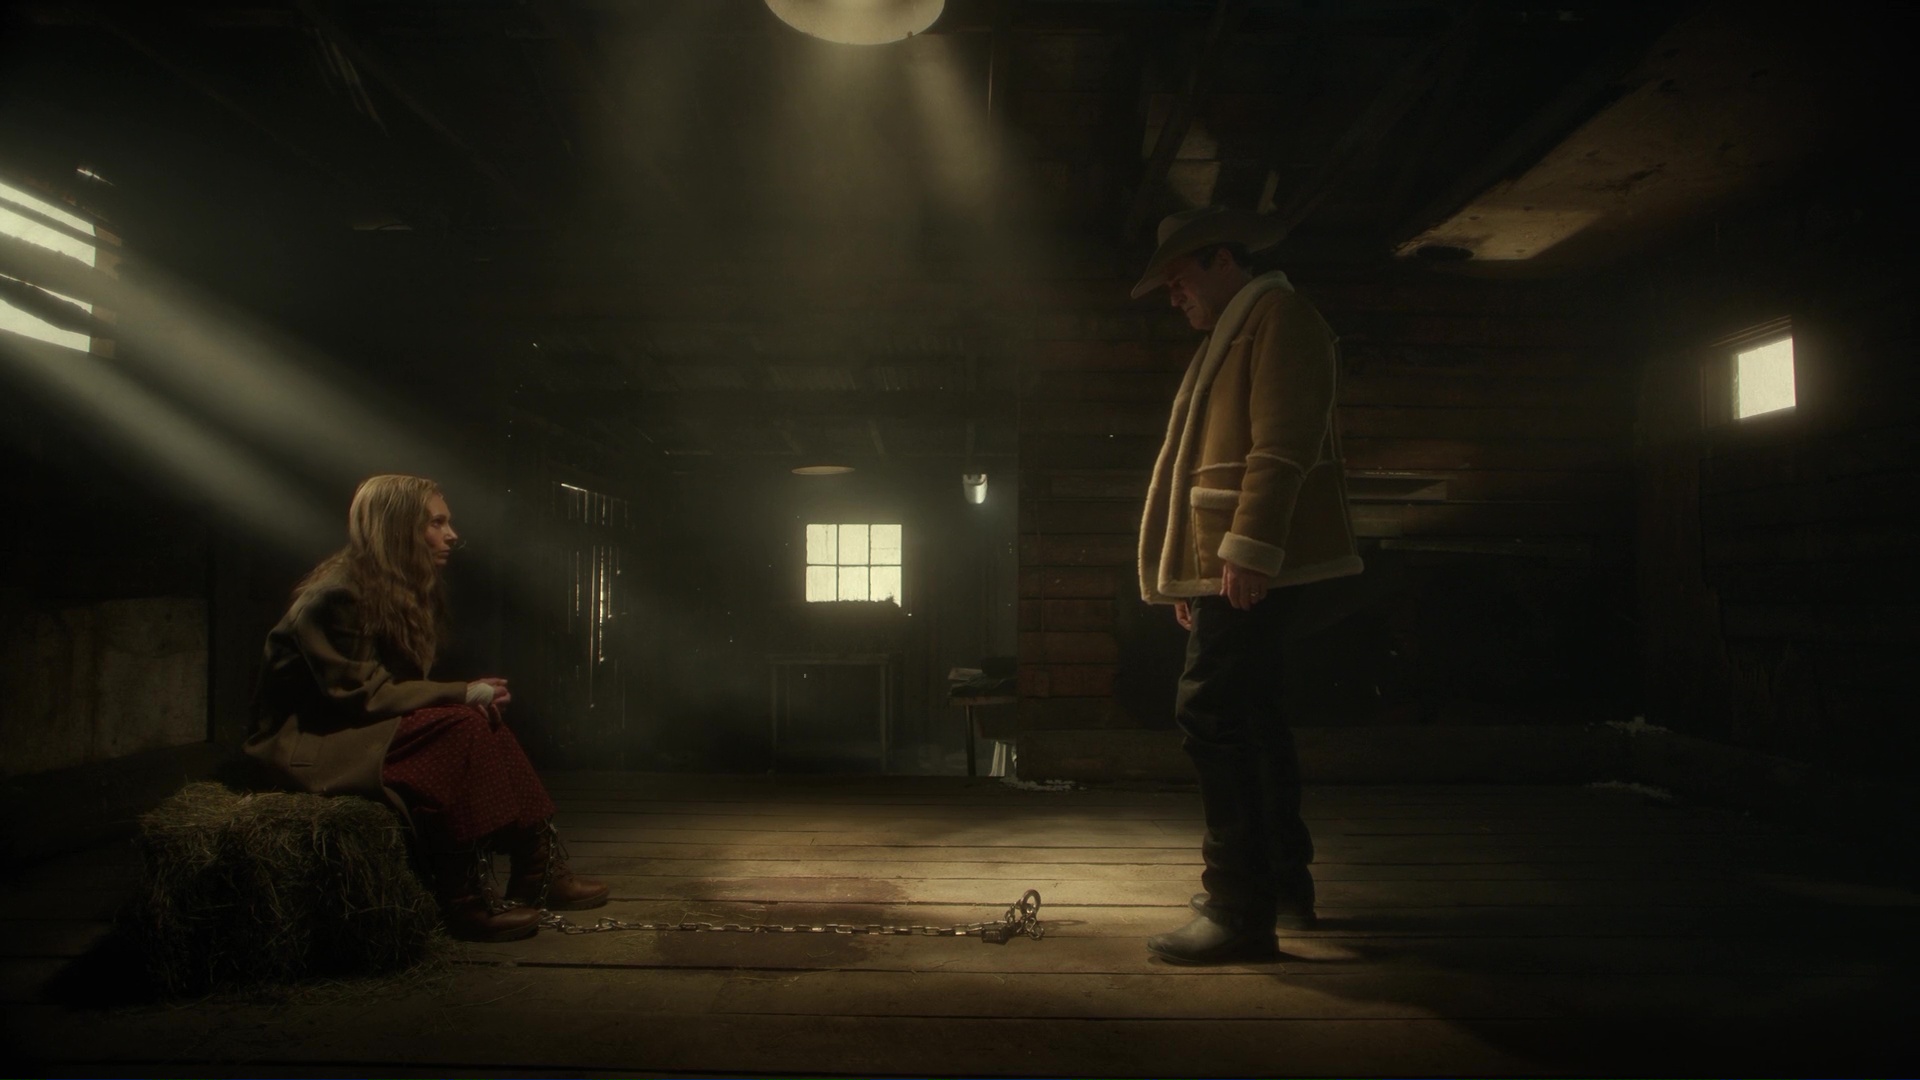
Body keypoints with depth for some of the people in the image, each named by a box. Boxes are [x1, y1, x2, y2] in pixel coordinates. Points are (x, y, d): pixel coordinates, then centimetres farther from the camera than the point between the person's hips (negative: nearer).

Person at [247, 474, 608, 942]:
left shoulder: (405, 589, 9)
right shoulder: (338, 596, -19)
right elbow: (362, 694, -22)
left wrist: (470, 695, -9)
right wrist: (463, 693, -19)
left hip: (366, 727, 9)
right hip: (310, 738, -9)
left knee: (482, 722, -11)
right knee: (461, 727, -27)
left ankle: (542, 870, -11)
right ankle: (465, 901, -27)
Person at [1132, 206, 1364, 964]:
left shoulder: (1279, 315, -5)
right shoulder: (1227, 338, 25)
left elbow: (1283, 442, -18)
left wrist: (1248, 548, -26)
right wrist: (1194, 571, 20)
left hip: (1252, 564, -11)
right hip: (1228, 564, 11)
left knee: (1210, 714, -15)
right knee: (1250, 717, 15)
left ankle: (1242, 914, -11)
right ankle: (1285, 886, 26)